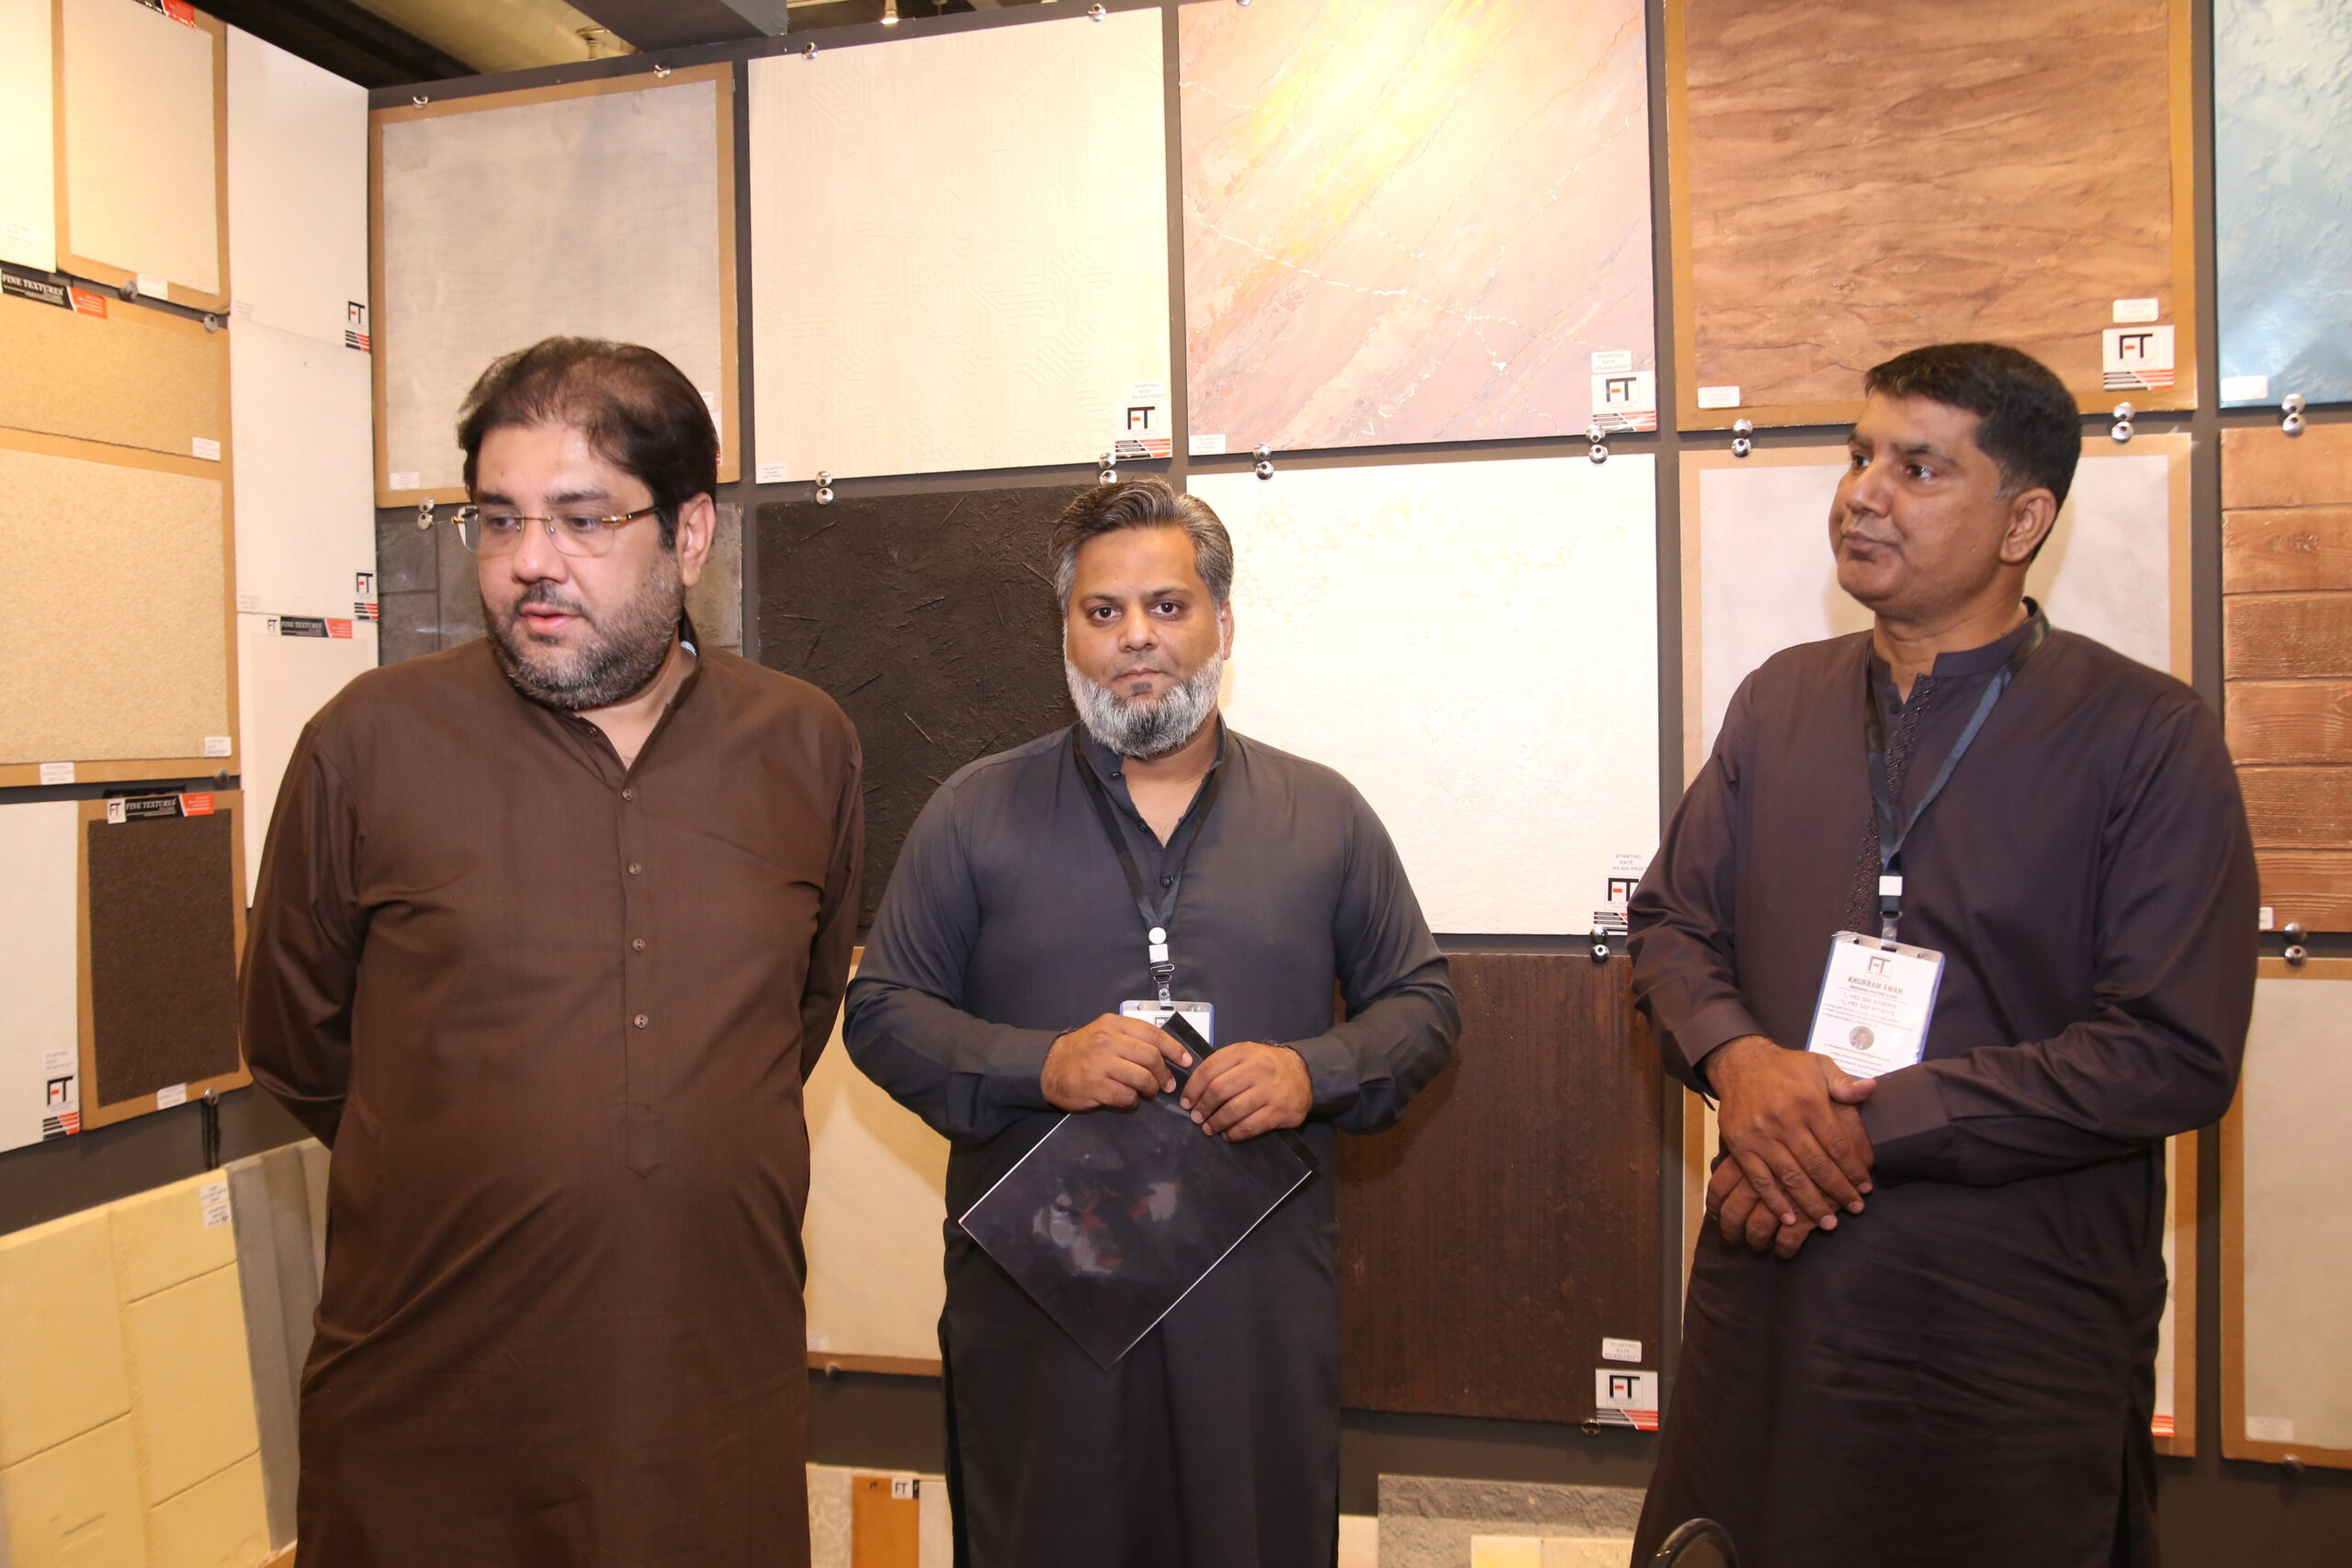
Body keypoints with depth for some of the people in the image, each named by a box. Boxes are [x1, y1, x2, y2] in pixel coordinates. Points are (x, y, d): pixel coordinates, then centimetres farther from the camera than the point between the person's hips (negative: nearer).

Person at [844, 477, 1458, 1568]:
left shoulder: (1324, 814, 6)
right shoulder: (974, 813, 3)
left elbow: (1421, 1002, 10)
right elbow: (881, 1013, 3)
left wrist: (1314, 1072, -11)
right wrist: (1040, 1066, -14)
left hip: (1261, 1290, 1)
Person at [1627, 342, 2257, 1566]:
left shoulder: (2148, 738, -8)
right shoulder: (1780, 700, 6)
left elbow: (2174, 1053, -15)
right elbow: (1670, 920, 9)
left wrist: (1873, 1124, -18)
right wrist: (1734, 1055, -13)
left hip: (2019, 1341, -4)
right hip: (1767, 1296, 4)